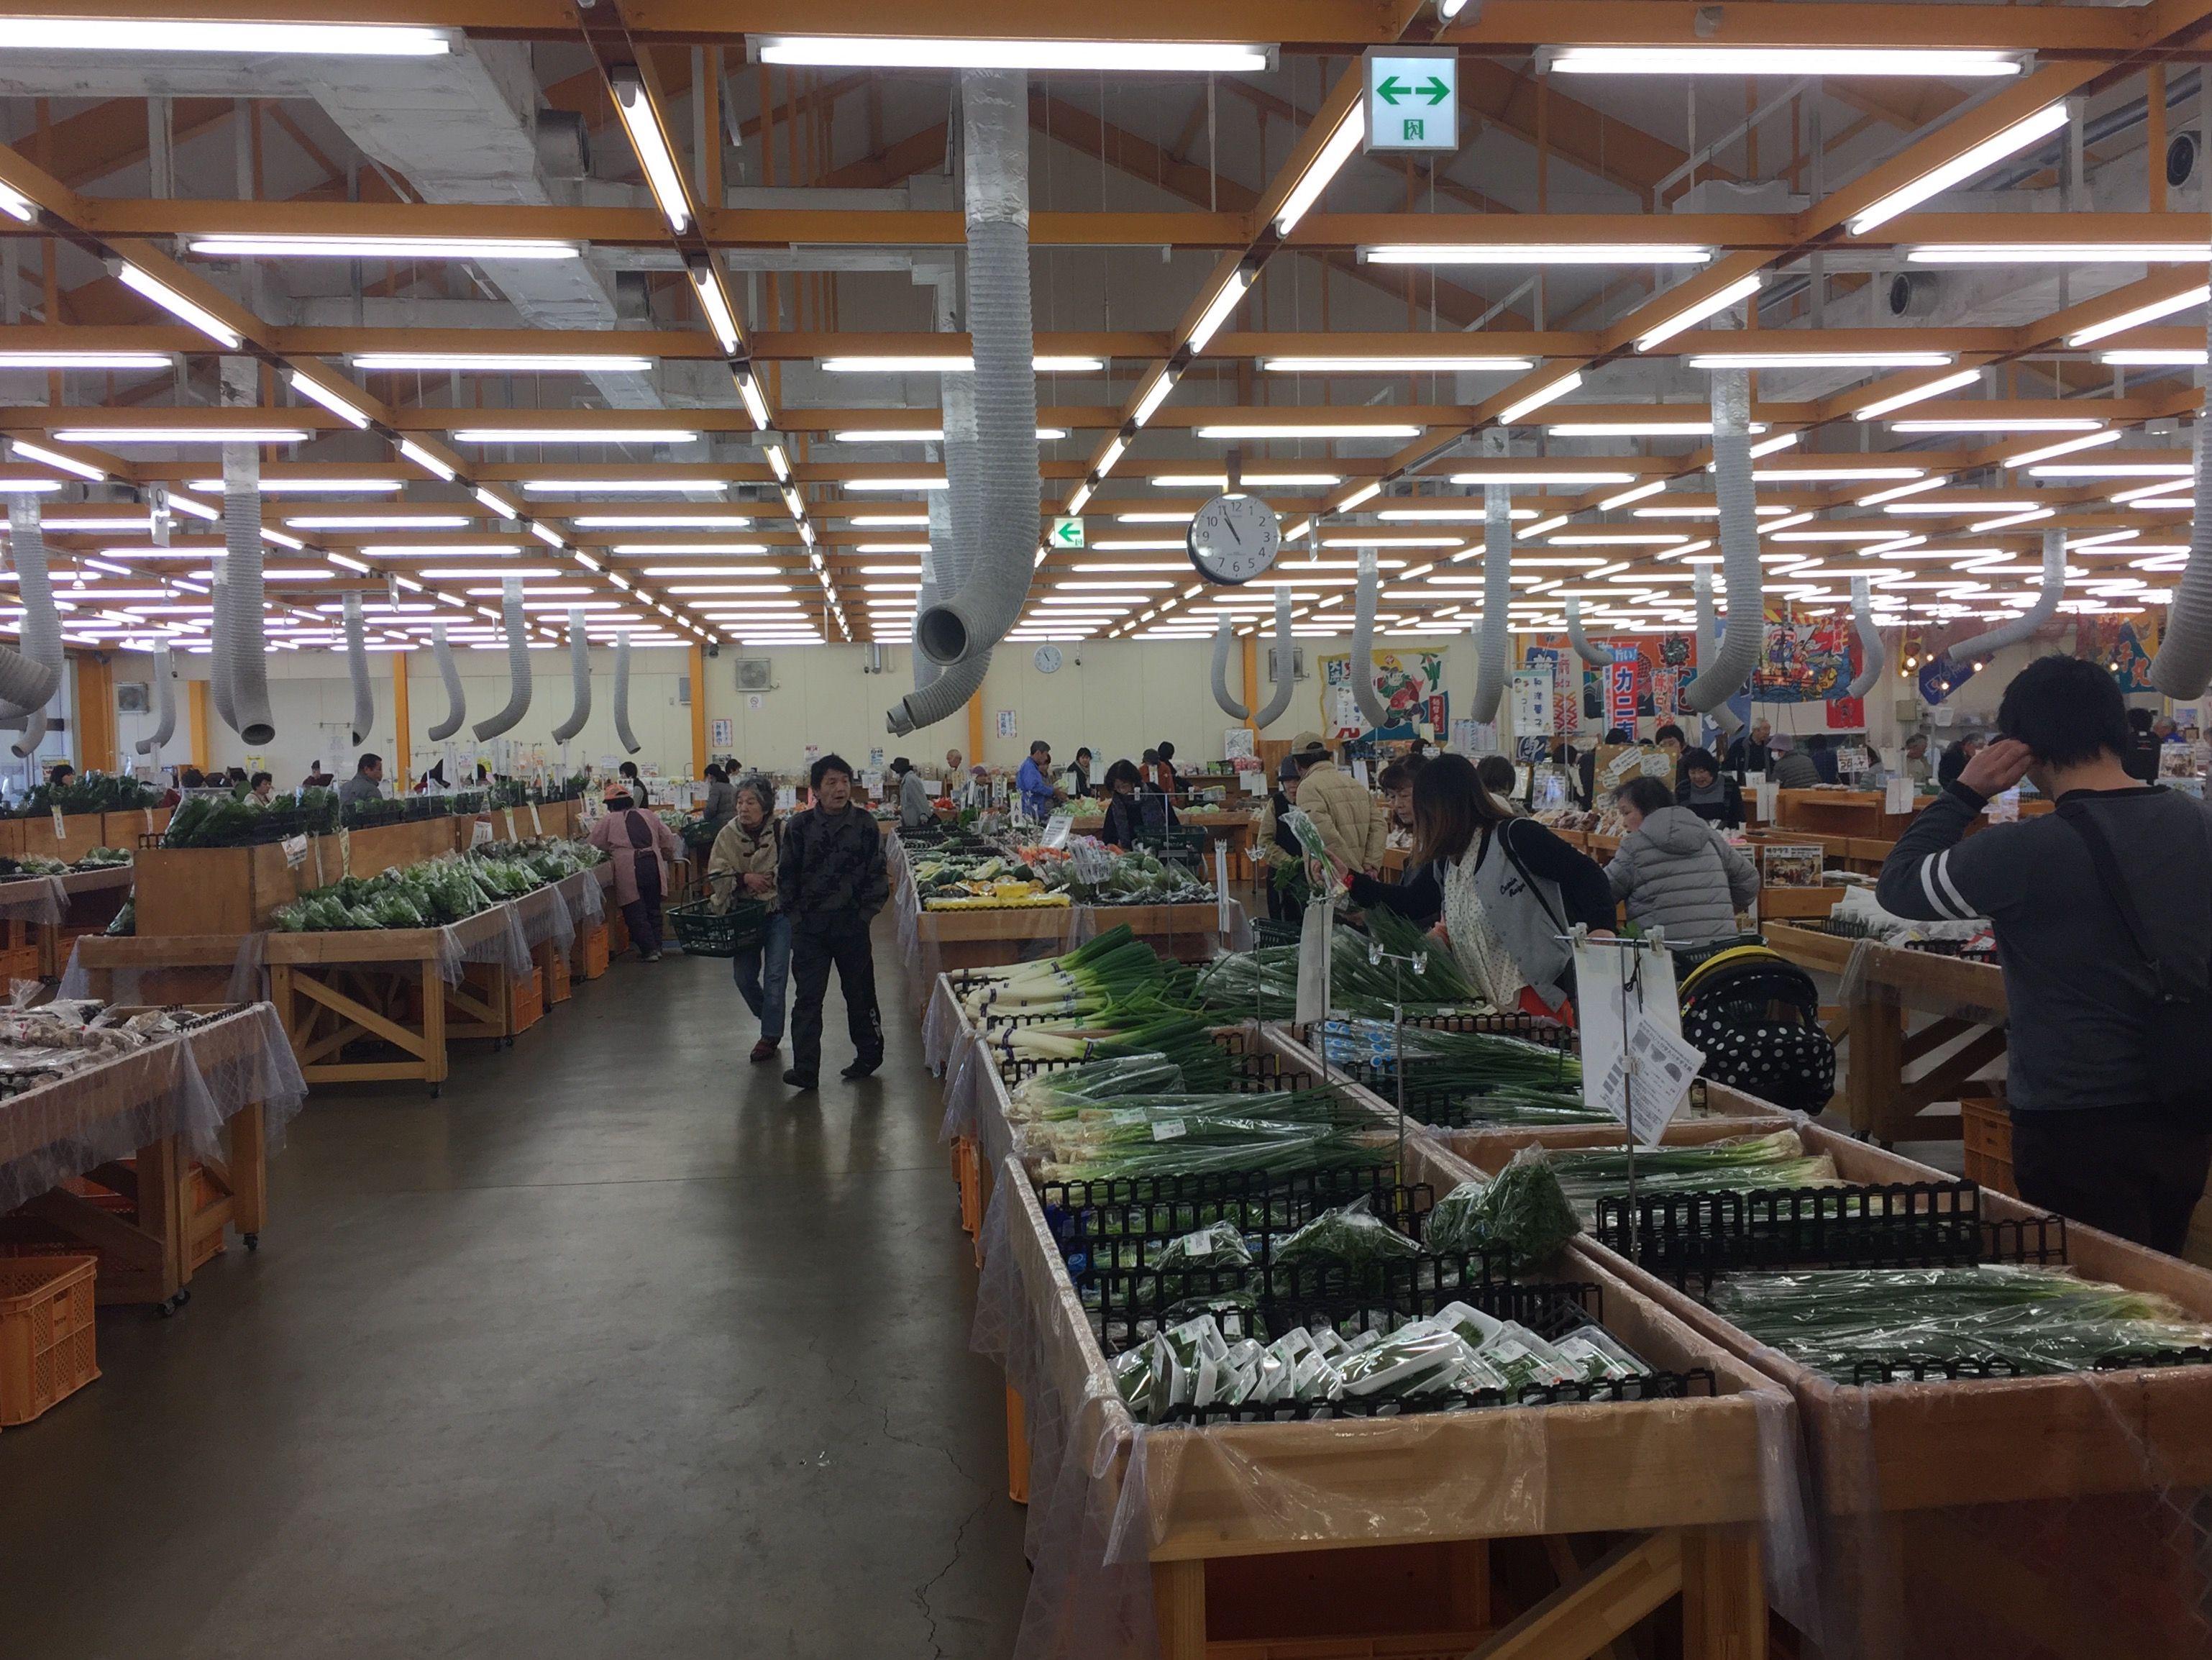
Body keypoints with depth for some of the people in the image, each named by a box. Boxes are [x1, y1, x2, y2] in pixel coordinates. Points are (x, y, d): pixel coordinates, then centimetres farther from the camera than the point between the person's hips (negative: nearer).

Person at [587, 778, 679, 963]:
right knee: (653, 909, 17)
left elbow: (592, 845, 7)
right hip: (654, 865, 4)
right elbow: (668, 840, 17)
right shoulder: (649, 816, 15)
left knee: (636, 913, 3)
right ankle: (656, 946, 20)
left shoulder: (608, 820, 4)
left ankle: (649, 950, 0)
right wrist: (666, 857, 31)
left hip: (630, 870, -4)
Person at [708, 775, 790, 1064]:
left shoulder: (782, 832, -12)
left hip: (778, 913, -4)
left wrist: (770, 879, -21)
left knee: (775, 975, -5)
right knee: (743, 975, 5)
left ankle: (770, 1035, 8)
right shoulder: (728, 835, -2)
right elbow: (715, 875, -4)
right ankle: (770, 1021, 30)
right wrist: (744, 878, -18)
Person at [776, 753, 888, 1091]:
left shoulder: (865, 826, -1)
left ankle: (868, 1055, 27)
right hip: (809, 926, 0)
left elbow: (877, 875, 3)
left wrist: (866, 912, -3)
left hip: (852, 923, 0)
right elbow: (787, 875, 4)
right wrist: (795, 914, 0)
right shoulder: (799, 827, 0)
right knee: (807, 997, -2)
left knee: (859, 991, 11)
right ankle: (805, 1069, 0)